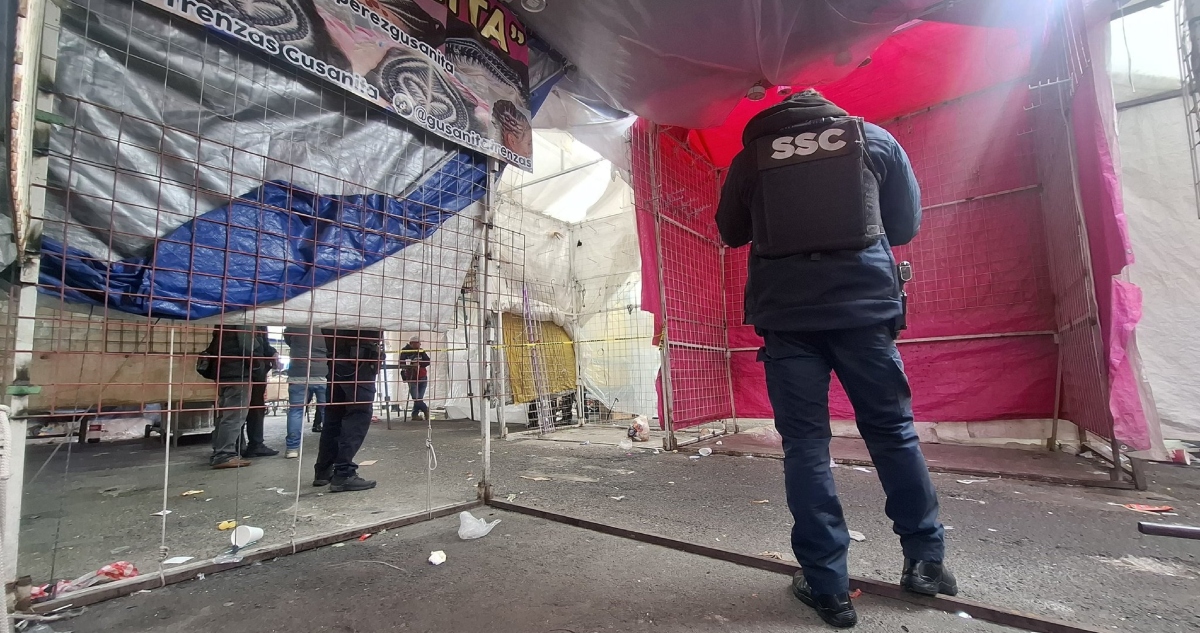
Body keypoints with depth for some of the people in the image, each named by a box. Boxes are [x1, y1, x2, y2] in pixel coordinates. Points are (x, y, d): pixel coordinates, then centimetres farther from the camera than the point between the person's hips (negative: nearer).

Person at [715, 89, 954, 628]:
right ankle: (925, 561, 25)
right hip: (864, 300, 2)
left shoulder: (750, 155, 11)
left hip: (784, 309, -1)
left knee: (804, 442, 3)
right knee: (892, 430, 14)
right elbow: (905, 224, 16)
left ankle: (826, 586, 8)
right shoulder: (875, 137, 14)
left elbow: (730, 231, 18)